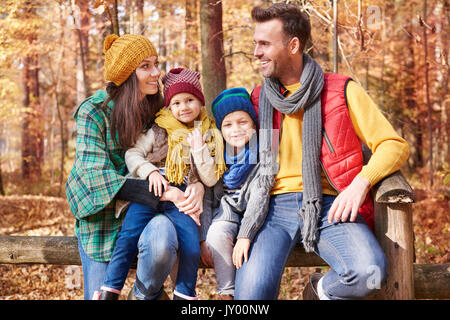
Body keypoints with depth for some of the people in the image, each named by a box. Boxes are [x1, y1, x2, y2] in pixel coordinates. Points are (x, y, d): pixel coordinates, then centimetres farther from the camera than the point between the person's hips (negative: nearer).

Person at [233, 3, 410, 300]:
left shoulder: (342, 91, 7)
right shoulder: (258, 98, 16)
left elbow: (395, 145, 5)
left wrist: (361, 182, -14)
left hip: (329, 206, 0)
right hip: (275, 206, 1)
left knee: (370, 272, -28)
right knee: (251, 290, -27)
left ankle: (321, 288, 4)